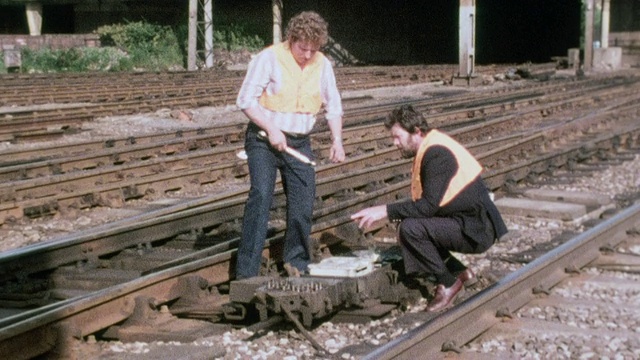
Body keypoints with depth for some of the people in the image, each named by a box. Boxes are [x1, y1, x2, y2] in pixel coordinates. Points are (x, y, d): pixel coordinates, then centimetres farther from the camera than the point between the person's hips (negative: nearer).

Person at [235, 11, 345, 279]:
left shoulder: (322, 65, 3)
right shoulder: (269, 58, -12)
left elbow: (333, 106, 13)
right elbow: (246, 100, -13)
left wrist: (337, 140, 2)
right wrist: (271, 129, -20)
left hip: (299, 143, 5)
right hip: (263, 139, -5)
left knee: (303, 202, 3)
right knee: (261, 195, -18)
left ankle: (296, 262, 24)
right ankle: (246, 272, -16)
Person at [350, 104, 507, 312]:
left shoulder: (437, 153, -19)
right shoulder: (430, 149, 11)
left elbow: (428, 205, -26)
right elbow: (427, 204, 15)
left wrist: (385, 211, -23)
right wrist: (393, 213, 4)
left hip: (476, 231, -10)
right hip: (467, 224, 10)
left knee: (410, 229, -24)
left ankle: (448, 284, -9)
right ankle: (459, 272, 11)